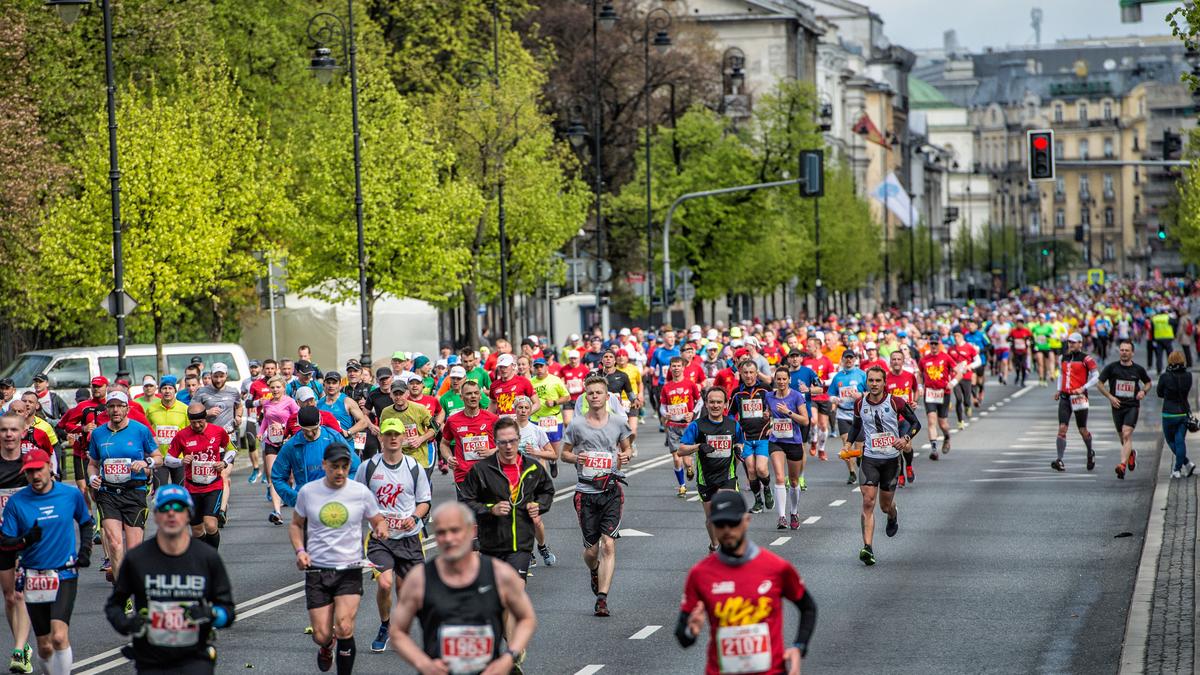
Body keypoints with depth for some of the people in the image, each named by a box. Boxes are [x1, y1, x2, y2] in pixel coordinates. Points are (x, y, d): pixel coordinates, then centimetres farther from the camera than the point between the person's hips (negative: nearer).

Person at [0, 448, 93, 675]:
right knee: (45, 646, 6)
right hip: (34, 579, 1)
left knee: (59, 637, -19)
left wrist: (85, 549, 5)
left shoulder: (71, 494, 1)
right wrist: (26, 540, -18)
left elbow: (86, 523, 19)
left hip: (65, 575, -1)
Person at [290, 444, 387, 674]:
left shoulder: (361, 492, -3)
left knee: (344, 628, -20)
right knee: (321, 635, -1)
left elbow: (378, 521, 12)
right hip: (316, 571, 1)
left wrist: (381, 529, -13)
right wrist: (300, 550, -4)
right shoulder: (307, 491, -1)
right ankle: (326, 646, 37)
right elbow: (296, 525, 14)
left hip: (350, 570, -1)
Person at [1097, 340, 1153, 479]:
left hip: (1132, 406, -2)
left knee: (1127, 434, -19)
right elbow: (1099, 384, 4)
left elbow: (1148, 383, 19)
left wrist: (1143, 391, -2)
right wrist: (1110, 397, -8)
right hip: (1117, 406, 2)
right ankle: (1131, 453, 44)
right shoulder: (1111, 367, -1)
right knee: (1123, 437, 12)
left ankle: (1122, 465, -27)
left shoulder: (1138, 369, 2)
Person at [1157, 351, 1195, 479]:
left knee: (1171, 440, 13)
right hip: (1184, 413, 3)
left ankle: (1187, 463, 1)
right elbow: (1188, 392, 10)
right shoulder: (1188, 376, -4)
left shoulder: (1165, 377, -13)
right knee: (1180, 441, 9)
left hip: (1169, 414, -3)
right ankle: (1178, 469, 7)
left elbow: (1160, 393, 1)